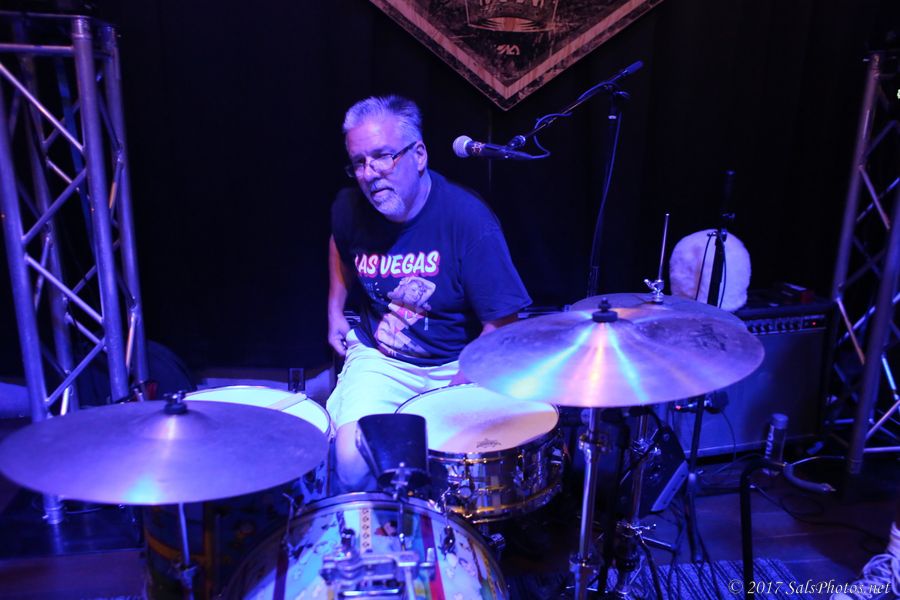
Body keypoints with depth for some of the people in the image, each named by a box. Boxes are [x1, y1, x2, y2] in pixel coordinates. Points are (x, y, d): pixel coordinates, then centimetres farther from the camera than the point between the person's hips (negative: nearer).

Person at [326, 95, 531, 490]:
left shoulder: (468, 219, -21)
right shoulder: (350, 207, -8)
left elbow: (502, 324, -16)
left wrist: (456, 391, -21)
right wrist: (335, 310, 12)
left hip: (456, 366, -2)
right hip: (379, 360, 3)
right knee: (353, 464, -19)